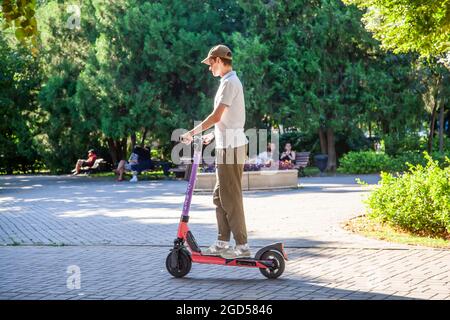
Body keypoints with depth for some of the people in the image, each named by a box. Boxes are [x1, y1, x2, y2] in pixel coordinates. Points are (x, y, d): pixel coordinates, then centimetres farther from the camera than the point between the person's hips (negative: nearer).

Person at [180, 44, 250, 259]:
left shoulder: (230, 83, -14)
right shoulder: (230, 81, 17)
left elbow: (217, 116, -21)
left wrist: (193, 133, -16)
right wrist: (212, 135, 21)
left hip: (231, 147, -10)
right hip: (227, 145, 10)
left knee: (231, 198, -7)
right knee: (219, 197, 13)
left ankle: (242, 246, -3)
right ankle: (223, 243, 18)